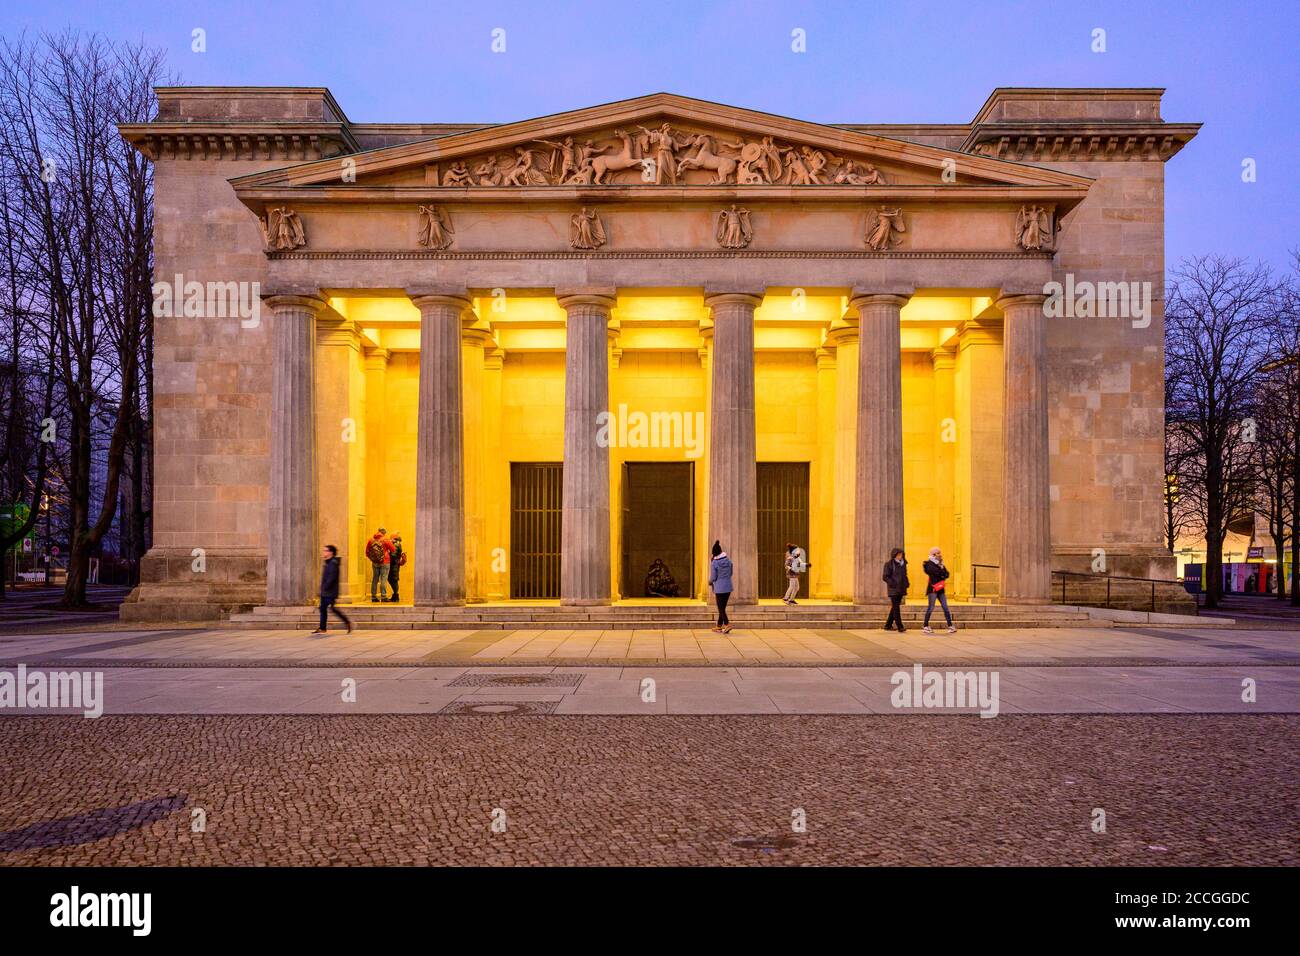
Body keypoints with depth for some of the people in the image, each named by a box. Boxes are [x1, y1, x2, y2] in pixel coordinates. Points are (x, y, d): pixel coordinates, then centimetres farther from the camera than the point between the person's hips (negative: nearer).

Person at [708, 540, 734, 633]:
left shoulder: (714, 563, -14)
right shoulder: (728, 560, 1)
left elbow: (713, 577, -11)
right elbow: (731, 573, 10)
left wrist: (710, 582, 10)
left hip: (719, 588, -5)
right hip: (728, 587, 5)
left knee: (721, 608, 1)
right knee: (722, 607, 15)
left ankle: (727, 624, -17)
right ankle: (719, 626, 24)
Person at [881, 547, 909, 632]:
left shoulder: (903, 564, 14)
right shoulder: (889, 564, -6)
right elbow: (885, 577, -10)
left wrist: (906, 583, 10)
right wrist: (893, 584, -18)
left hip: (901, 590, 7)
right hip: (893, 590, -7)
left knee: (894, 608, 10)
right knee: (895, 608, -9)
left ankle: (888, 625, 19)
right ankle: (900, 627, -11)